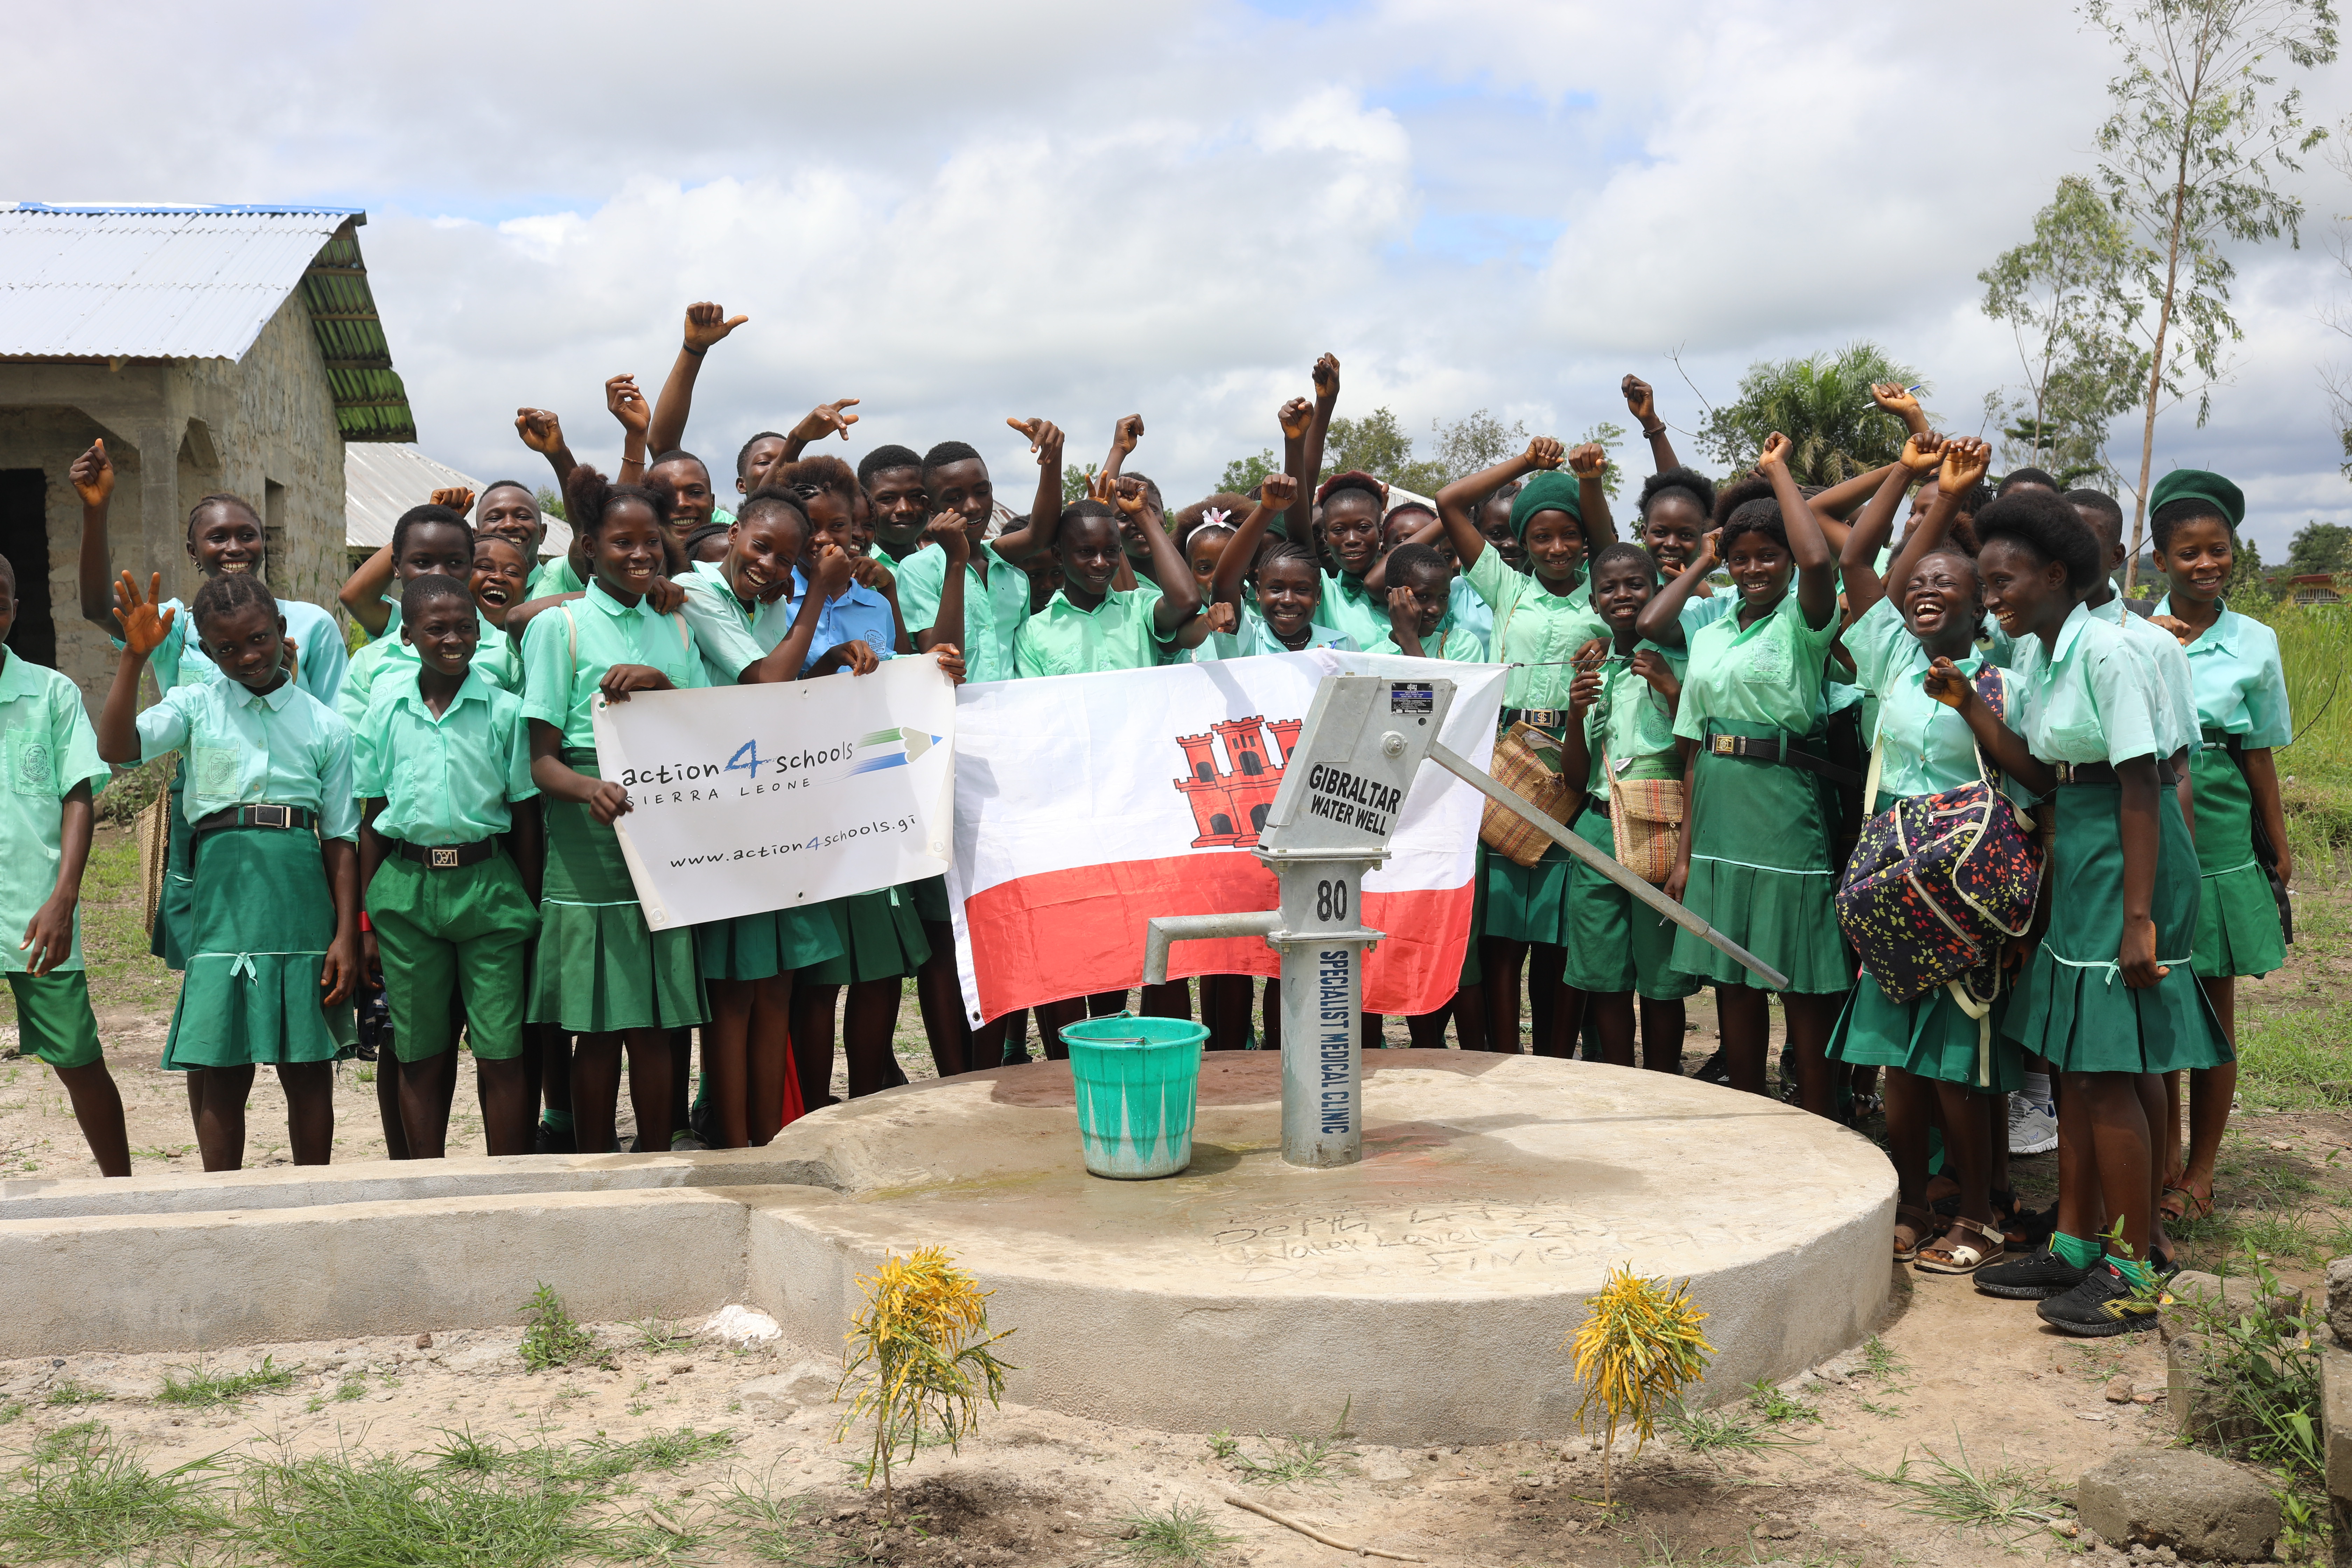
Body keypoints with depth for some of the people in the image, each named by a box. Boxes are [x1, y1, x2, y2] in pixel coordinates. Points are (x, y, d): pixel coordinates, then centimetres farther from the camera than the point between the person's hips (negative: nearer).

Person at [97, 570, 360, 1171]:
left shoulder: (325, 726, 8)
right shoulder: (196, 706, 8)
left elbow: (341, 839, 6)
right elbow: (117, 747, -10)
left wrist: (347, 937, 0)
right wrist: (135, 656, -17)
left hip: (303, 896, 0)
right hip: (221, 894, 0)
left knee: (308, 1066, 6)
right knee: (219, 1067, 2)